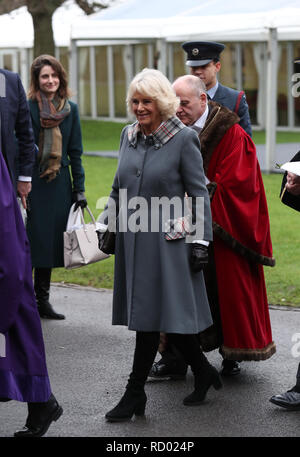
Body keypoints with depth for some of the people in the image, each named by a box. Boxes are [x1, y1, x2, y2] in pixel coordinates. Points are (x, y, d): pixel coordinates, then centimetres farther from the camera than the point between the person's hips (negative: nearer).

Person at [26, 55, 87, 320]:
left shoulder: (70, 109, 8)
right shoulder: (27, 108, -5)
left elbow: (75, 152, 11)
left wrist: (79, 188, 7)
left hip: (59, 184, 4)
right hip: (32, 182, -4)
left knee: (50, 240, 9)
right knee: (32, 239, -4)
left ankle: (42, 299, 18)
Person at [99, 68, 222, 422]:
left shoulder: (183, 138, -7)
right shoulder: (128, 135, 10)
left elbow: (199, 193, -6)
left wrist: (201, 240, -9)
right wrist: (106, 224, 15)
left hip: (166, 240, -6)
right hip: (131, 238, 6)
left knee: (150, 317, -5)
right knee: (148, 317, 8)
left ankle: (135, 393, 3)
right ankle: (203, 372, 24)